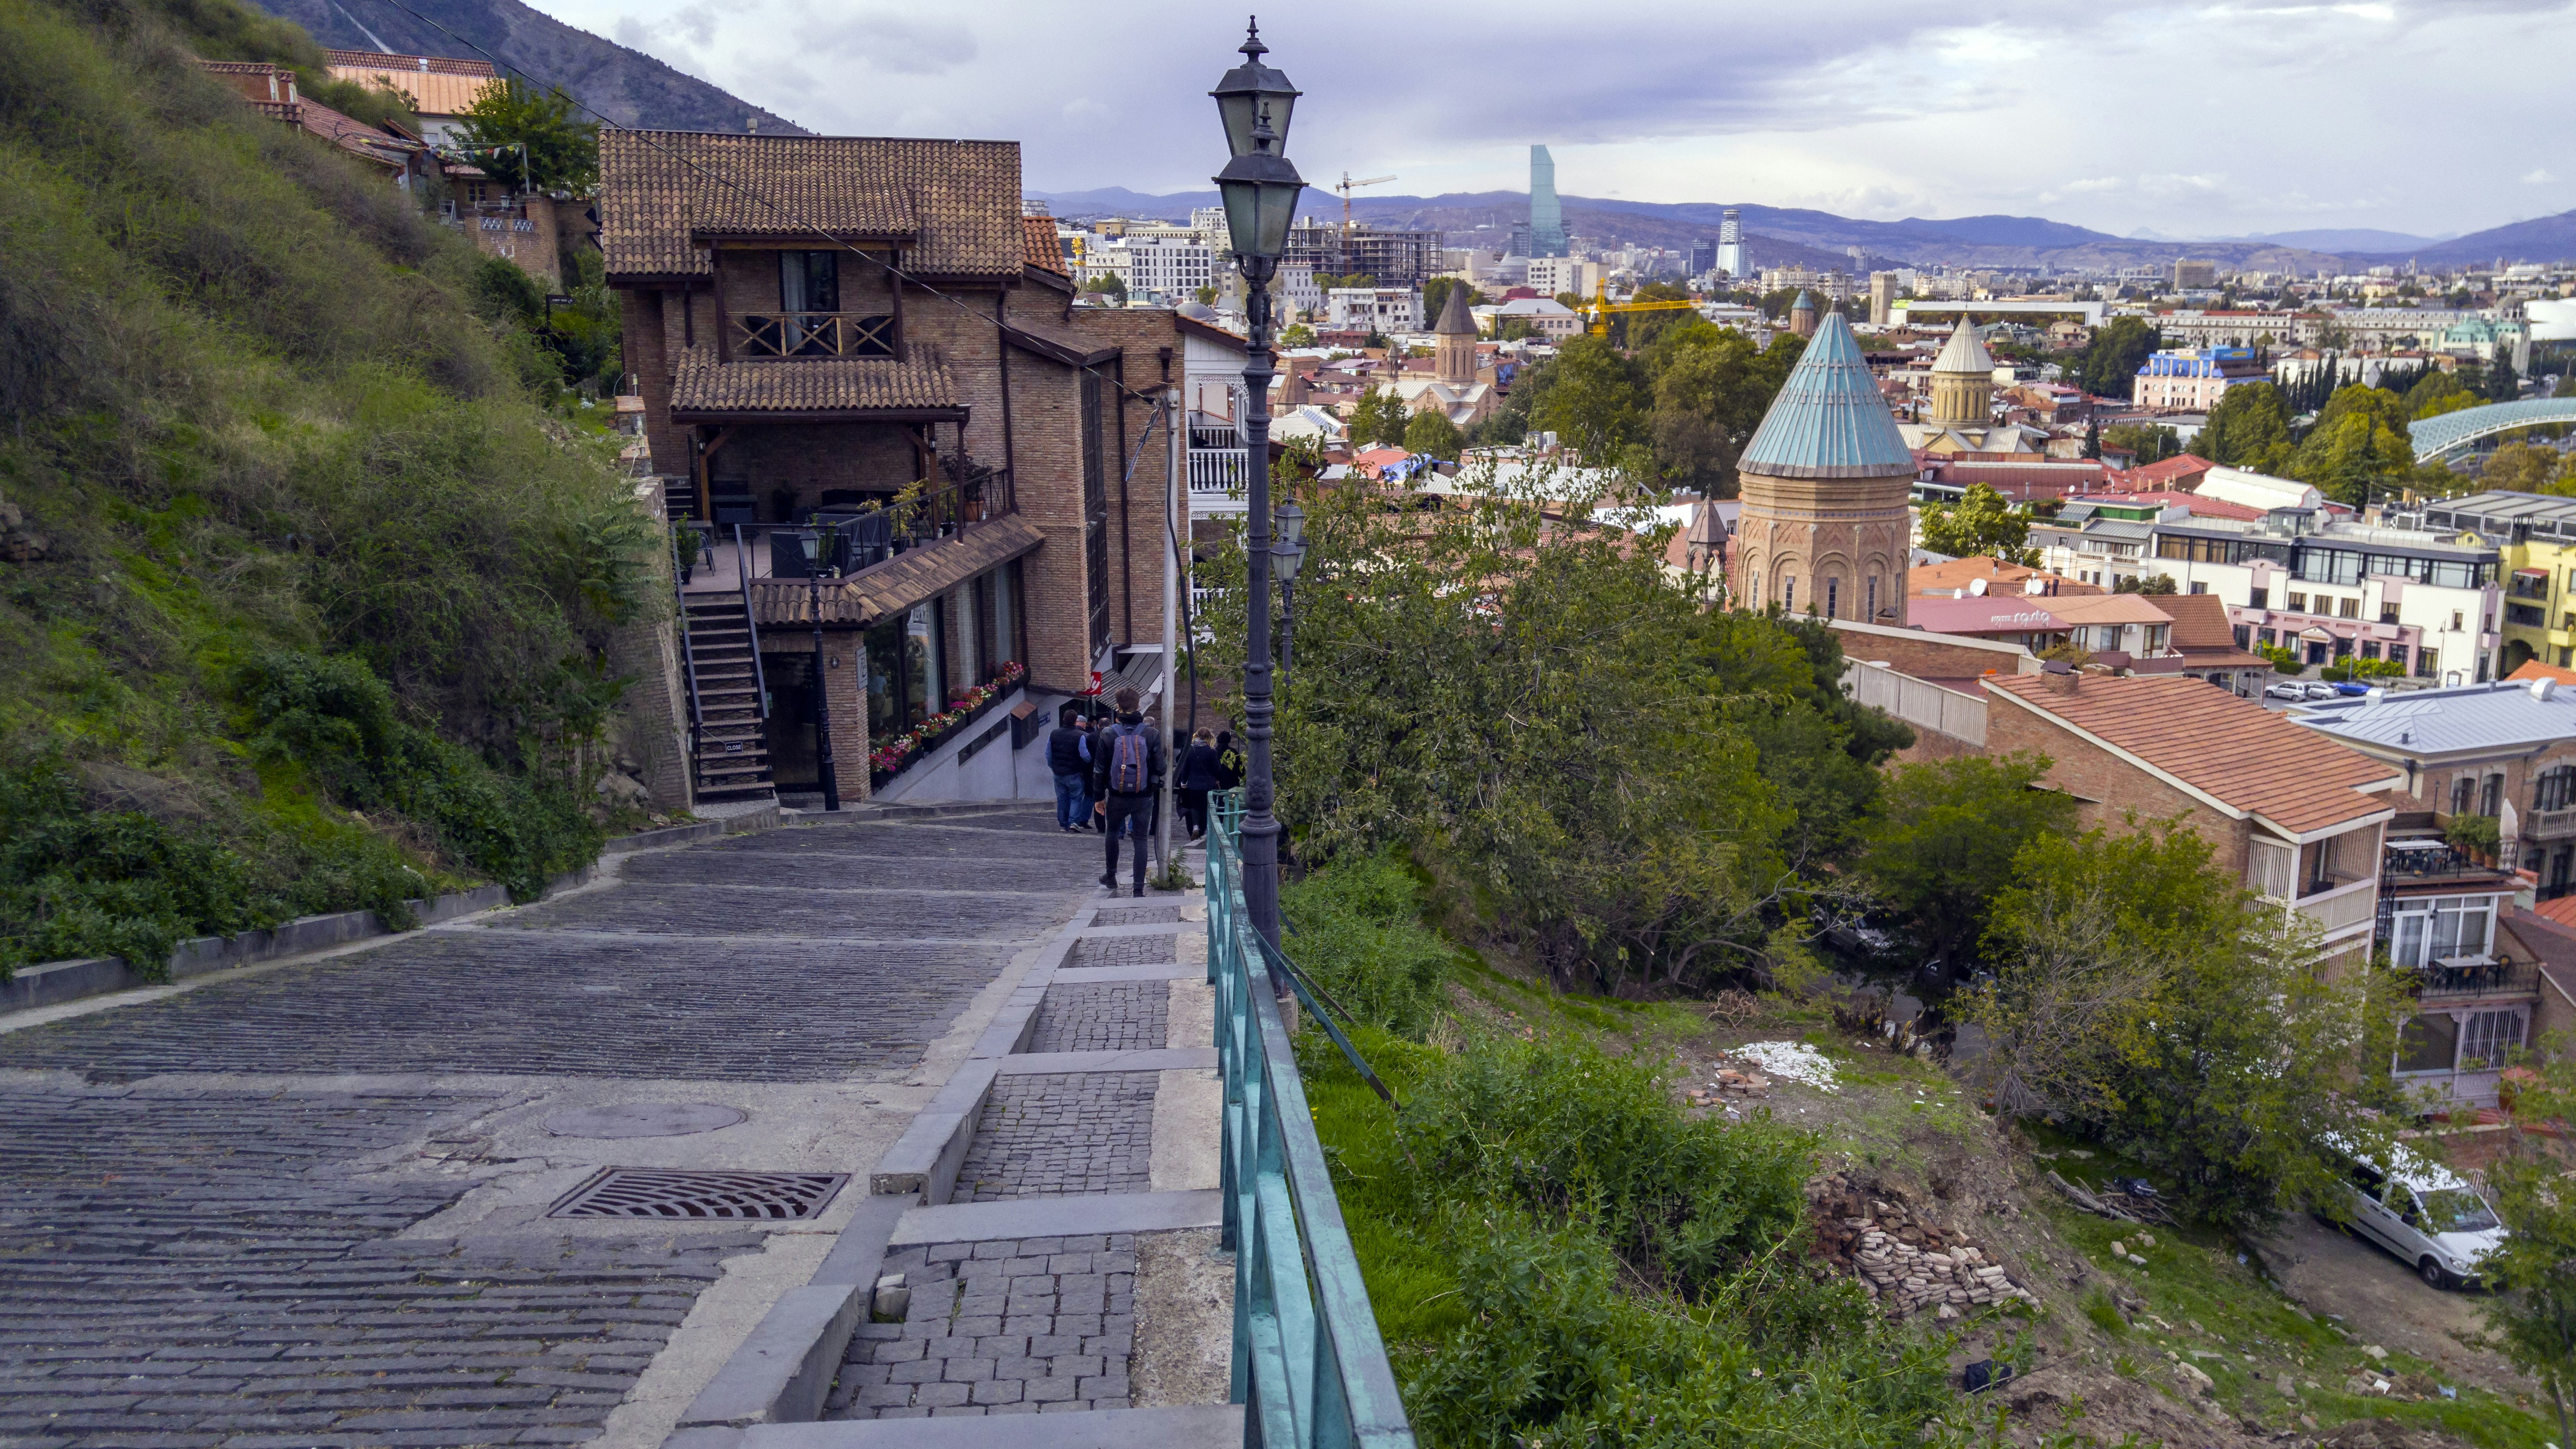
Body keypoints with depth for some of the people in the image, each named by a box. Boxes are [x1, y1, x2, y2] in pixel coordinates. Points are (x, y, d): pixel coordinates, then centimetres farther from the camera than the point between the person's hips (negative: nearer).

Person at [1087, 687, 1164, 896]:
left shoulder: (1107, 734, -7)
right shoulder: (1152, 734, -6)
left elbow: (1099, 769, -2)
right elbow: (1160, 767, -4)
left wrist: (1099, 796, 7)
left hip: (1117, 797, 0)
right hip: (1144, 798, 0)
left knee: (1112, 832, 24)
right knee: (1142, 840, 6)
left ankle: (1111, 876, 35)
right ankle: (1139, 888, 2)